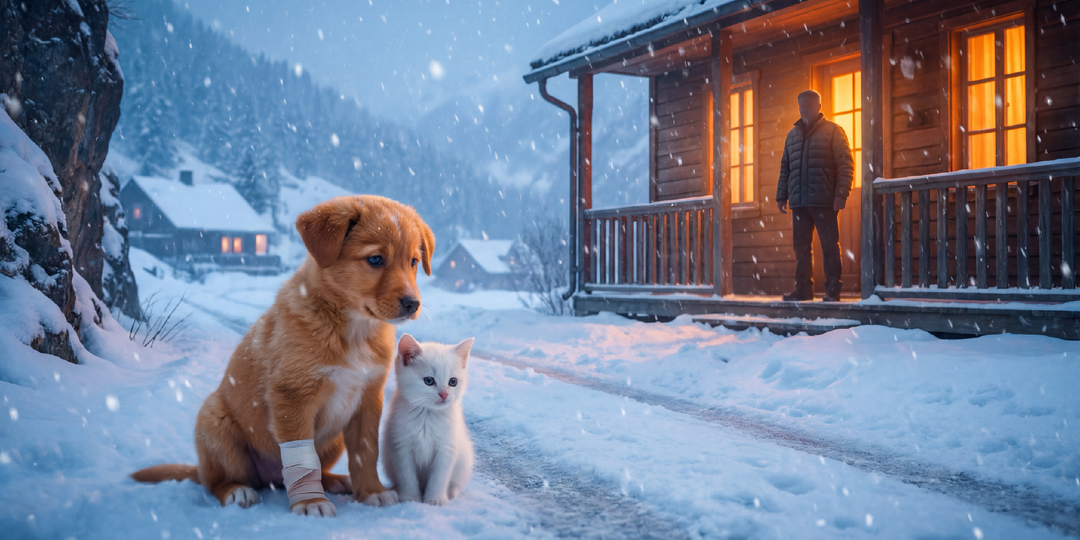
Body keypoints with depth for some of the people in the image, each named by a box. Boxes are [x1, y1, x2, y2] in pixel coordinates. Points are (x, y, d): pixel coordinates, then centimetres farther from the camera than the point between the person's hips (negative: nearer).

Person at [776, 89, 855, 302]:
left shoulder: (833, 131, 3)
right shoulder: (793, 135, 19)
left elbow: (846, 164, -4)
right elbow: (785, 168, 22)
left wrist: (841, 194, -14)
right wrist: (782, 195, 14)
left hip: (824, 201, -5)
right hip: (799, 201, 5)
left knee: (830, 245, -2)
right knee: (801, 246, 5)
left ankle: (833, 290, 2)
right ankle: (803, 289, 11)